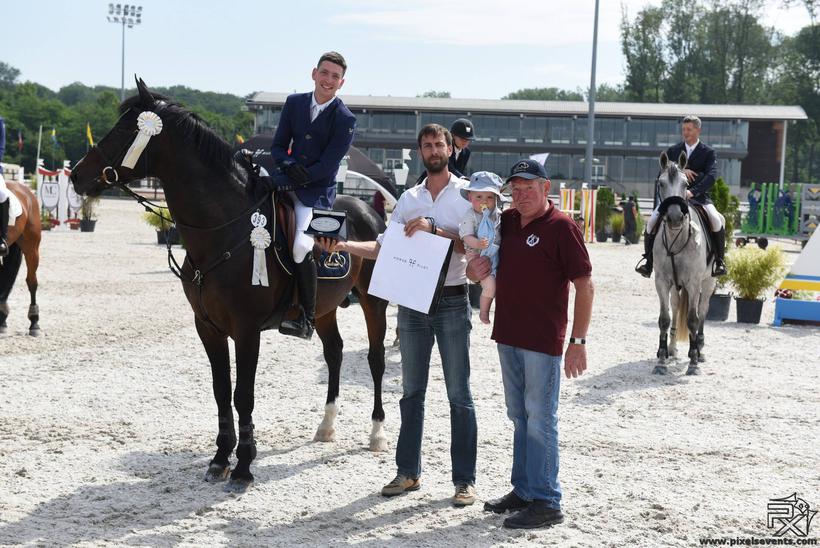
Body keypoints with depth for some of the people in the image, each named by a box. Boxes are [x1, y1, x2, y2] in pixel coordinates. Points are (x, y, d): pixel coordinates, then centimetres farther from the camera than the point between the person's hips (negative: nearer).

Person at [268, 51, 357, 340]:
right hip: (287, 181, 6)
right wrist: (290, 164, -14)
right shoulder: (294, 102, 7)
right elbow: (278, 146, 9)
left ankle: (306, 319, -9)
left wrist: (284, 181, -21)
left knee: (301, 246, -24)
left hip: (317, 192, -6)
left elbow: (326, 167, -13)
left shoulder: (345, 120, -8)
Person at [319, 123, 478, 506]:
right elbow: (382, 248, 8)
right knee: (411, 391, 11)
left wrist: (434, 229, -24)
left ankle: (465, 480, 6)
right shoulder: (409, 198, 11)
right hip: (411, 302, 5)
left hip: (451, 302, -5)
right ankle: (408, 472, 21)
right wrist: (343, 246, -5)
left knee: (459, 394, 0)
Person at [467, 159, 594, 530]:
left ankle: (546, 502, 4)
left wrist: (579, 340, -17)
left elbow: (584, 285, -13)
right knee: (519, 416, 16)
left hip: (543, 341, -7)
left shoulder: (561, 227, -11)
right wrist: (474, 268, 2)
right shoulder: (506, 221, 9)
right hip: (508, 335, 7)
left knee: (540, 419, -3)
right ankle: (523, 491, 27)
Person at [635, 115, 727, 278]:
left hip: (699, 197, -2)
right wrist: (680, 171, -19)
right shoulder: (672, 151, 11)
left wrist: (693, 191, -29)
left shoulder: (708, 152, 2)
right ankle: (648, 260, -7)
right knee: (652, 220, -20)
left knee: (716, 220, -28)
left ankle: (719, 261, -13)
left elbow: (711, 176, -13)